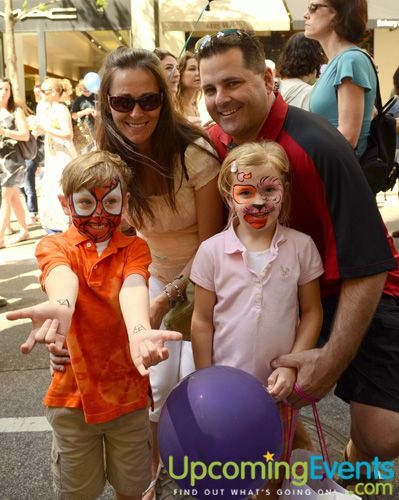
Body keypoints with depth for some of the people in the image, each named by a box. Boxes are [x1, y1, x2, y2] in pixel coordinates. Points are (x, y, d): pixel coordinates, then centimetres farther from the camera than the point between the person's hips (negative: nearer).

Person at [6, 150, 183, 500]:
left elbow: (133, 288, -25)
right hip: (72, 392, 0)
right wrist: (60, 307, -55)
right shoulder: (54, 245, -5)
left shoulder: (135, 248, -3)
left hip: (128, 390, 1)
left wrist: (139, 330, -49)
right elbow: (62, 276, -30)